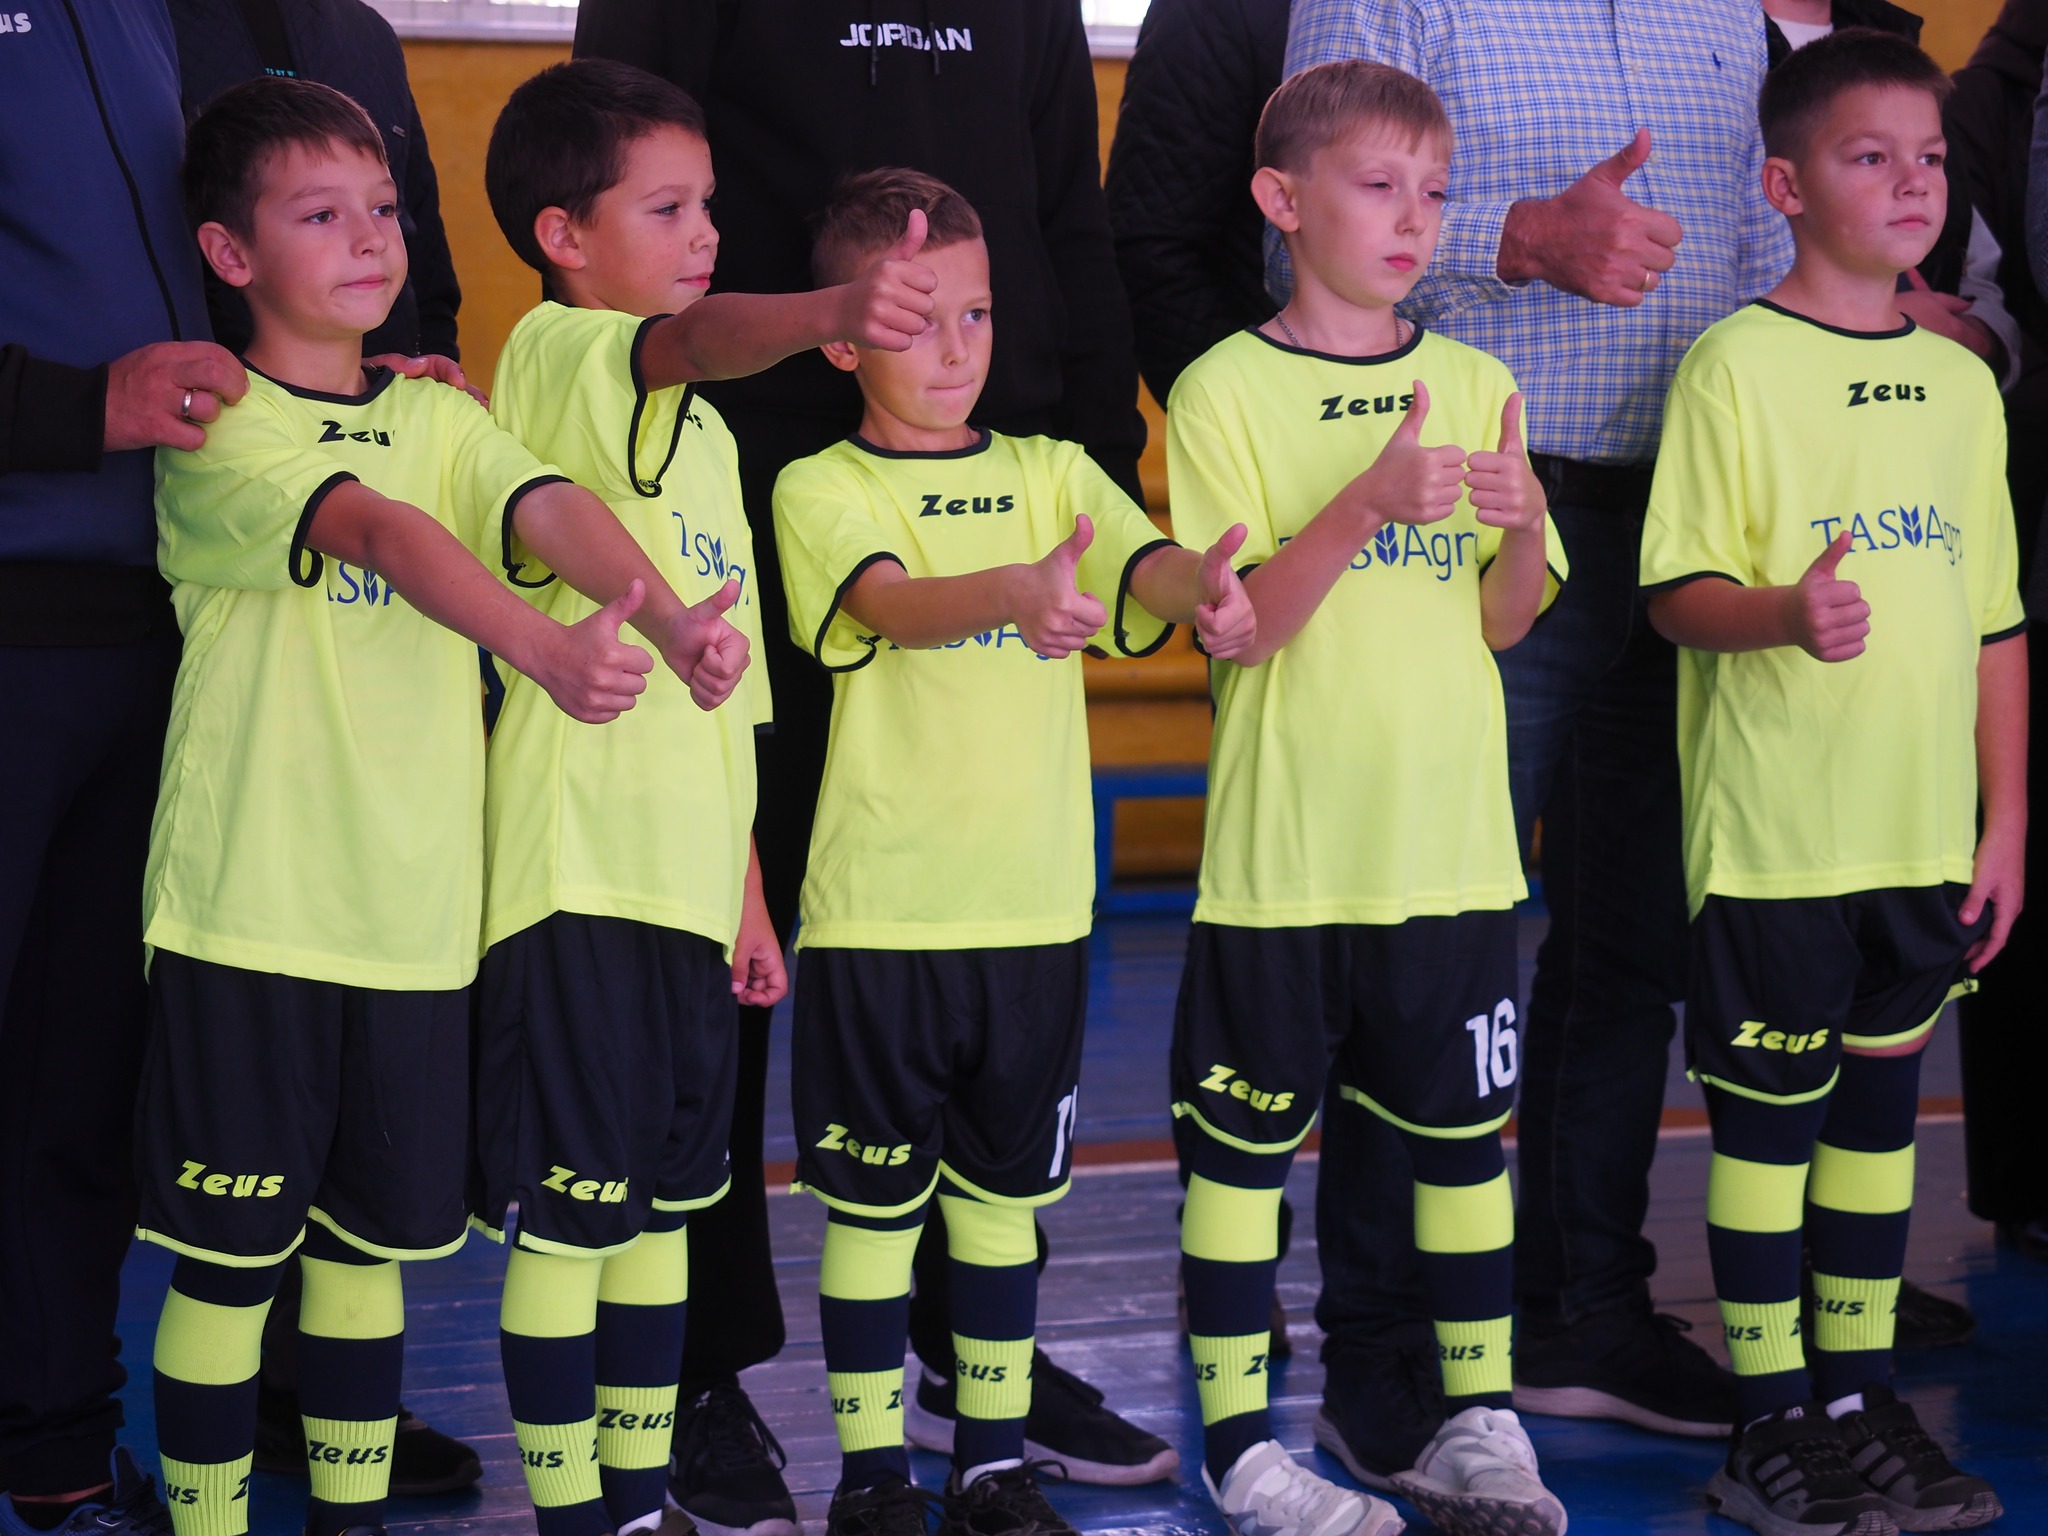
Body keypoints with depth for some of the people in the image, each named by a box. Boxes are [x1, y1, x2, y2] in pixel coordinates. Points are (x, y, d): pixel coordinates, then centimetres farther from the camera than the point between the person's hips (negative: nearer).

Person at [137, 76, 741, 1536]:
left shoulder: (439, 417, 11)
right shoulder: (216, 430, -8)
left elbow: (550, 508, -9)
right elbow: (379, 531, -25)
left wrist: (663, 612, -30)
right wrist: (546, 651, -41)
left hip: (413, 911, 5)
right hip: (250, 910, -5)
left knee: (370, 1237, 14)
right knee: (230, 1254, 0)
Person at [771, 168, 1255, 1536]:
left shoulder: (1049, 474, 8)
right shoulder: (823, 491, -4)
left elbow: (1143, 562, -11)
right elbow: (892, 603, -23)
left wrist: (1202, 586, -35)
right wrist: (1019, 594, -44)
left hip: (1034, 905, 3)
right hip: (877, 910, -3)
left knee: (1004, 1191, 12)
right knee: (873, 1201, 3)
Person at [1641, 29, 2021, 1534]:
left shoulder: (1961, 381, 10)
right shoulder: (1738, 365, -7)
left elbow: (1996, 618, 14)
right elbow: (1677, 591, -10)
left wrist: (2006, 820, 11)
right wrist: (1787, 612, -30)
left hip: (1924, 834, 5)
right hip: (1774, 831, -5)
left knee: (1880, 1109, 13)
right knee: (1767, 1117, 2)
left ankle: (1862, 1397, 23)